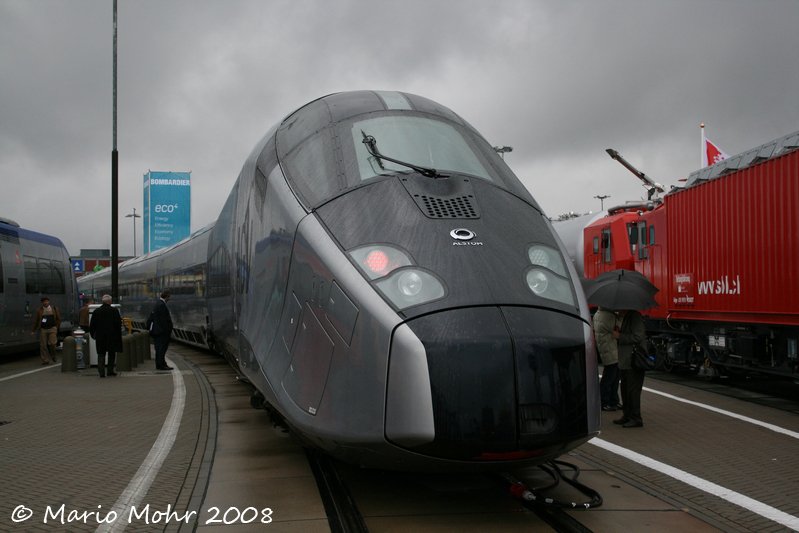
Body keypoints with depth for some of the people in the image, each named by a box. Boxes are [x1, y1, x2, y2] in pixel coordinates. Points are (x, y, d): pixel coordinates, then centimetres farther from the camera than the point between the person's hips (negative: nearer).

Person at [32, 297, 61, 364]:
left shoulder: (54, 309, 6)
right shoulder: (39, 310, 3)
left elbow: (58, 319, 12)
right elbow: (36, 320, 8)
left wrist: (57, 327, 5)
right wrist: (33, 330, 9)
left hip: (52, 328, -1)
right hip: (43, 329, 1)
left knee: (52, 343, -11)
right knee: (43, 345, 1)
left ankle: (53, 356, 15)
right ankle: (45, 360, 10)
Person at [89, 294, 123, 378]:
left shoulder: (96, 311, 1)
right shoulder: (114, 311, -7)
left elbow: (92, 325, 3)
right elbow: (118, 324, -8)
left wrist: (92, 334, 16)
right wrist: (119, 335, 3)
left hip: (100, 336, 2)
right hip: (112, 336, -1)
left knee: (101, 354, 6)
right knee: (112, 354, 12)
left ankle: (101, 372, -4)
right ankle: (110, 371, 11)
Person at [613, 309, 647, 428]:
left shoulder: (635, 317, -15)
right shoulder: (620, 317, 15)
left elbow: (637, 337, -21)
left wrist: (619, 336, -14)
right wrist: (617, 332, 6)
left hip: (634, 361, -10)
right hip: (625, 361, 10)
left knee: (633, 391, -5)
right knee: (625, 390, 16)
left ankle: (636, 419, 1)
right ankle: (627, 415, 26)